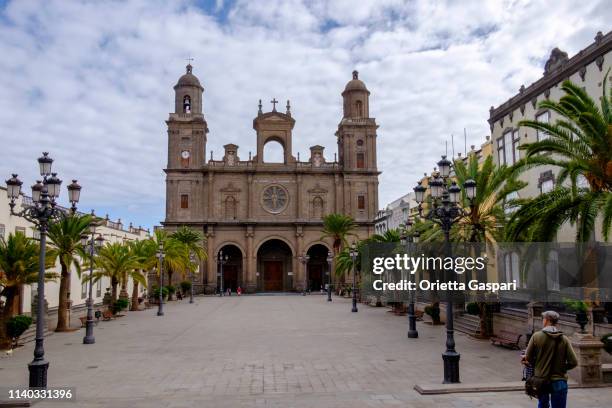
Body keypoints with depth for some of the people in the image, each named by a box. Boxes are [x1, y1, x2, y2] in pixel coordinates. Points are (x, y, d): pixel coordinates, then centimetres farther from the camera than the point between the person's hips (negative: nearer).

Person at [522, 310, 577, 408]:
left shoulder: (536, 336, -8)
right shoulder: (564, 339, -5)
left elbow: (528, 358, -5)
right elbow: (573, 362, -7)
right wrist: (562, 368, 11)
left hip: (540, 379, 0)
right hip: (559, 381, 0)